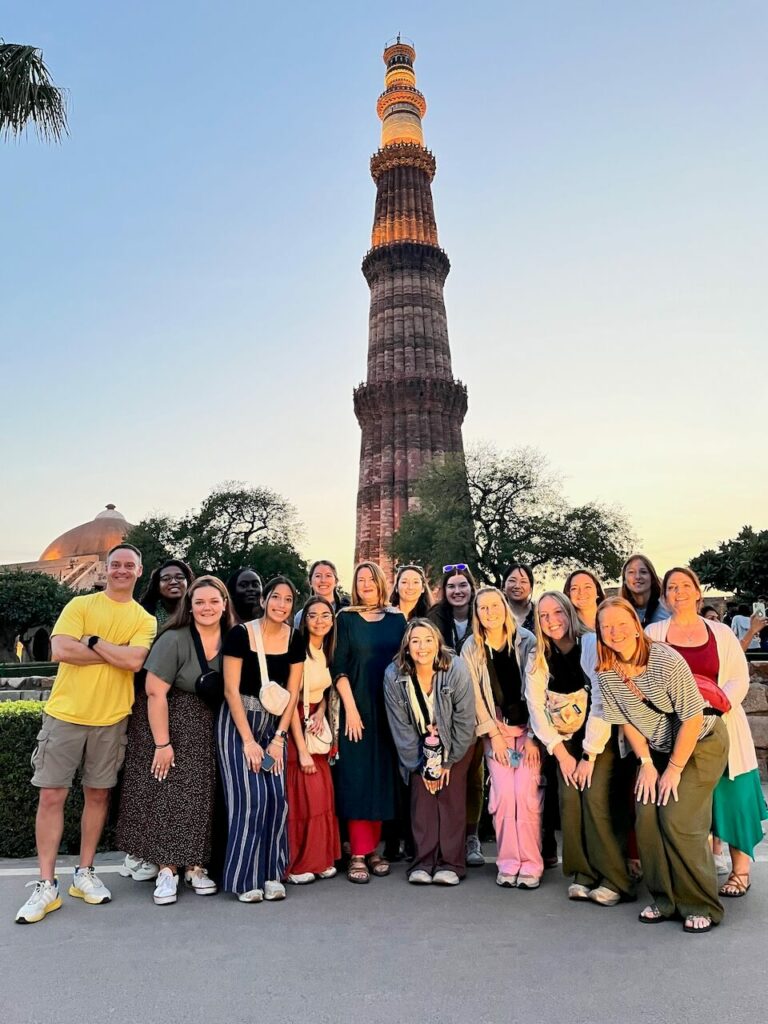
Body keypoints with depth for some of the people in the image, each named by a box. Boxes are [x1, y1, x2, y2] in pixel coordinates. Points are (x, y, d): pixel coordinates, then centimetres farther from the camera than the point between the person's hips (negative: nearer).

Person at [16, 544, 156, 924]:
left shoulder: (145, 620, 2)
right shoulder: (80, 605, 0)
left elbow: (135, 661, -15)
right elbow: (61, 650, -15)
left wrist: (92, 640, -12)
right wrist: (116, 653, -12)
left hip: (112, 719, 1)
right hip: (65, 714, -1)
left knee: (98, 794, 11)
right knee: (51, 796, 2)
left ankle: (85, 873, 27)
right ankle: (46, 885, 14)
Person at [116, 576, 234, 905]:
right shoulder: (174, 640, -17)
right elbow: (156, 693, -17)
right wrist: (162, 743, -18)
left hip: (208, 731, 4)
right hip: (169, 724, -4)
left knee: (201, 798, 5)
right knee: (167, 796, -1)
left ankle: (194, 866, 19)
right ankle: (167, 869, 12)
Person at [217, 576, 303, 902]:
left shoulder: (295, 640, -2)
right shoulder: (240, 634, -14)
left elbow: (292, 693, 1)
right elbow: (231, 689, -13)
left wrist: (278, 738, -5)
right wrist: (248, 740, -14)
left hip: (274, 724, 4)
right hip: (238, 722, -4)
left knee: (276, 798, -1)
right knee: (249, 798, -6)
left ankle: (272, 874, 15)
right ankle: (245, 878, 10)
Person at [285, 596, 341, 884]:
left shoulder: (327, 652, 6)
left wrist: (321, 711, -7)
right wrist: (302, 751, -17)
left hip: (318, 727, 7)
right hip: (296, 727, -6)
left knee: (323, 793, 5)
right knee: (303, 794, -4)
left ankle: (320, 858, 19)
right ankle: (297, 864, 11)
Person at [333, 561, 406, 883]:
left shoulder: (396, 619, 7)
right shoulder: (346, 618, 1)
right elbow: (339, 667, -3)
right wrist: (350, 708, -11)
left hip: (390, 707, 3)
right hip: (357, 706, -2)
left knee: (383, 776, 6)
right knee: (357, 775, -2)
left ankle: (373, 848, 17)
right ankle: (358, 854, 6)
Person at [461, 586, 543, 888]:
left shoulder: (527, 641, -8)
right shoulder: (471, 649, -4)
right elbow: (475, 696, -2)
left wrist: (534, 736, -9)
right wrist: (494, 735, -5)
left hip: (528, 727, -1)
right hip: (496, 729, 1)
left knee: (527, 793, -11)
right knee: (503, 794, -8)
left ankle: (531, 864, 5)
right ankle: (508, 863, 8)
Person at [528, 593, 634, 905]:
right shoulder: (539, 658, -1)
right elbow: (536, 707, -2)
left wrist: (590, 755, -16)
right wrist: (561, 754, -8)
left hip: (602, 736, -3)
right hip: (567, 739, 4)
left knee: (595, 797, -16)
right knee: (569, 799, -9)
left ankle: (614, 880, -2)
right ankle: (582, 875, 7)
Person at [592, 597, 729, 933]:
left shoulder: (666, 661, -28)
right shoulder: (605, 671, -13)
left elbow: (693, 719, -22)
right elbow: (626, 720, 0)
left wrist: (674, 769, -17)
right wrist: (647, 763, -5)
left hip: (701, 744, -5)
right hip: (657, 750, 5)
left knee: (678, 821, -14)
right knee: (647, 820, -5)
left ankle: (702, 907, 5)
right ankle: (665, 900, 14)